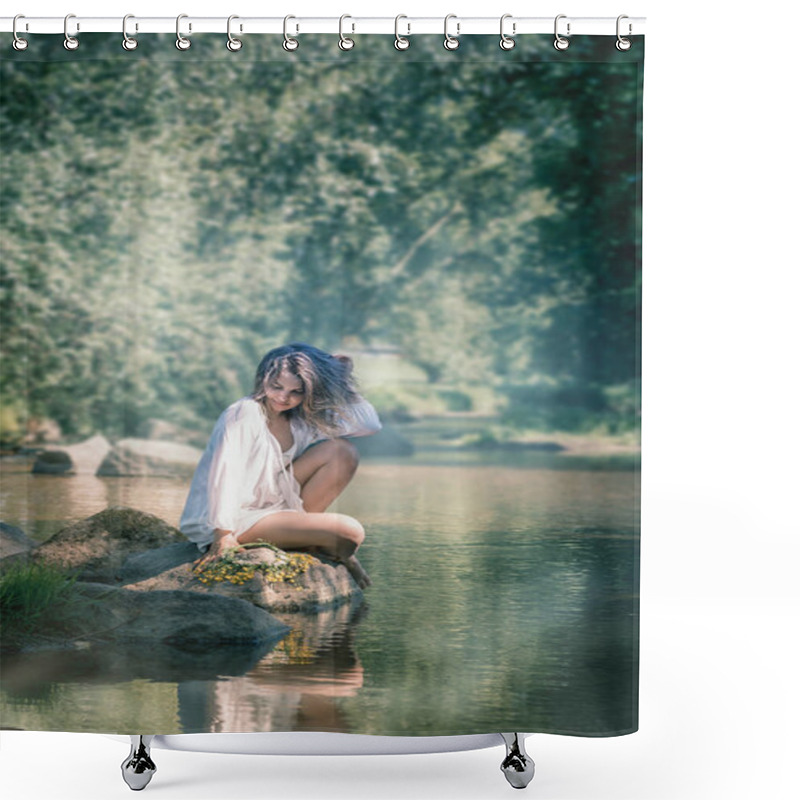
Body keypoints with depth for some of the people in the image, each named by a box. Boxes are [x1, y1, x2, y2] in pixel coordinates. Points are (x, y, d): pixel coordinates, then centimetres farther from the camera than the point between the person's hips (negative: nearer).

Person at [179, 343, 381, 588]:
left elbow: (370, 424, -1)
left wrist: (341, 381, -3)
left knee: (342, 451, -6)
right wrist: (223, 537, -34)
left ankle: (302, 527, -2)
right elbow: (225, 475, -27)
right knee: (351, 532, -21)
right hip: (237, 519, -8)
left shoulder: (300, 419, 2)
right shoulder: (243, 415, -18)